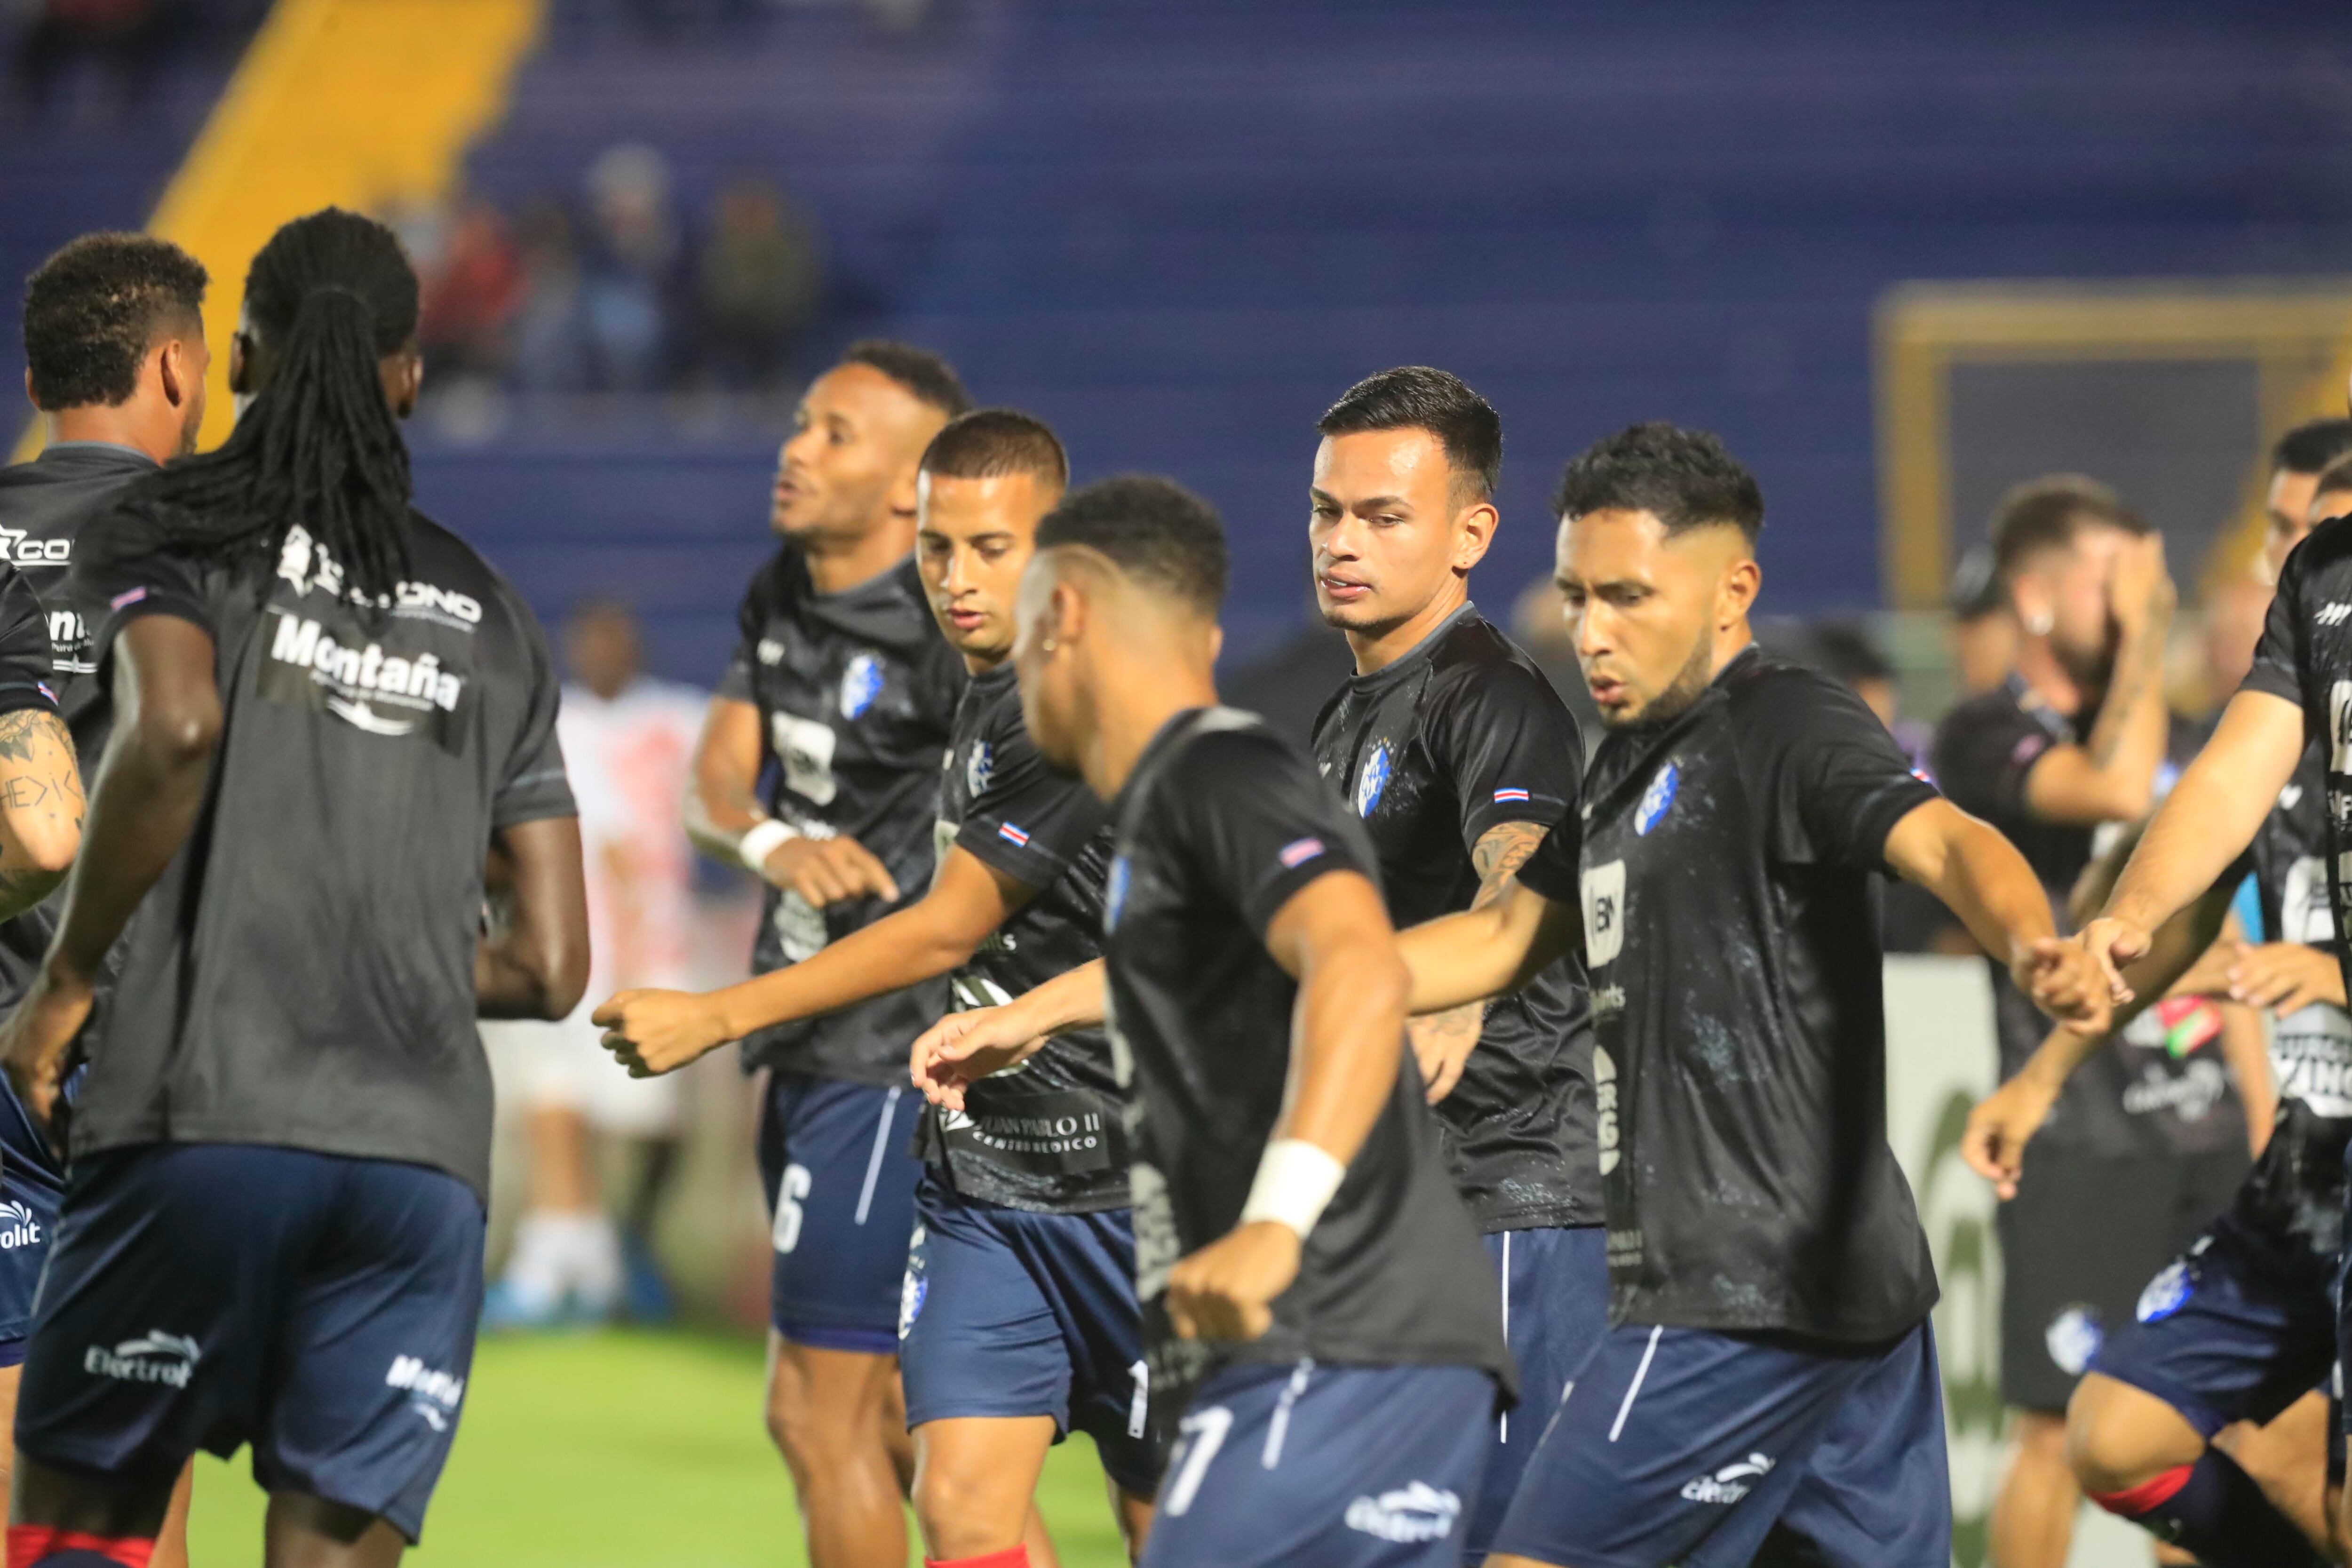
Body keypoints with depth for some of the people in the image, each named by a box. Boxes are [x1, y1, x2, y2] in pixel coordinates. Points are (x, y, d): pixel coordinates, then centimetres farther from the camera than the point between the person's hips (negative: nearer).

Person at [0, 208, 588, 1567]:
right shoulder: (491, 615, 20)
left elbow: (176, 729, -15)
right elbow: (550, 966, 16)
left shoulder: (173, 530, 7)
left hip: (201, 1115, -3)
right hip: (426, 1148, 3)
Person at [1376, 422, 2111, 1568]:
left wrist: (2031, 947, -50)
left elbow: (1940, 839, -28)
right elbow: (1510, 936, 30)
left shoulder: (1791, 731, -11)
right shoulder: (1634, 763, 19)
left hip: (1754, 1293, -10)